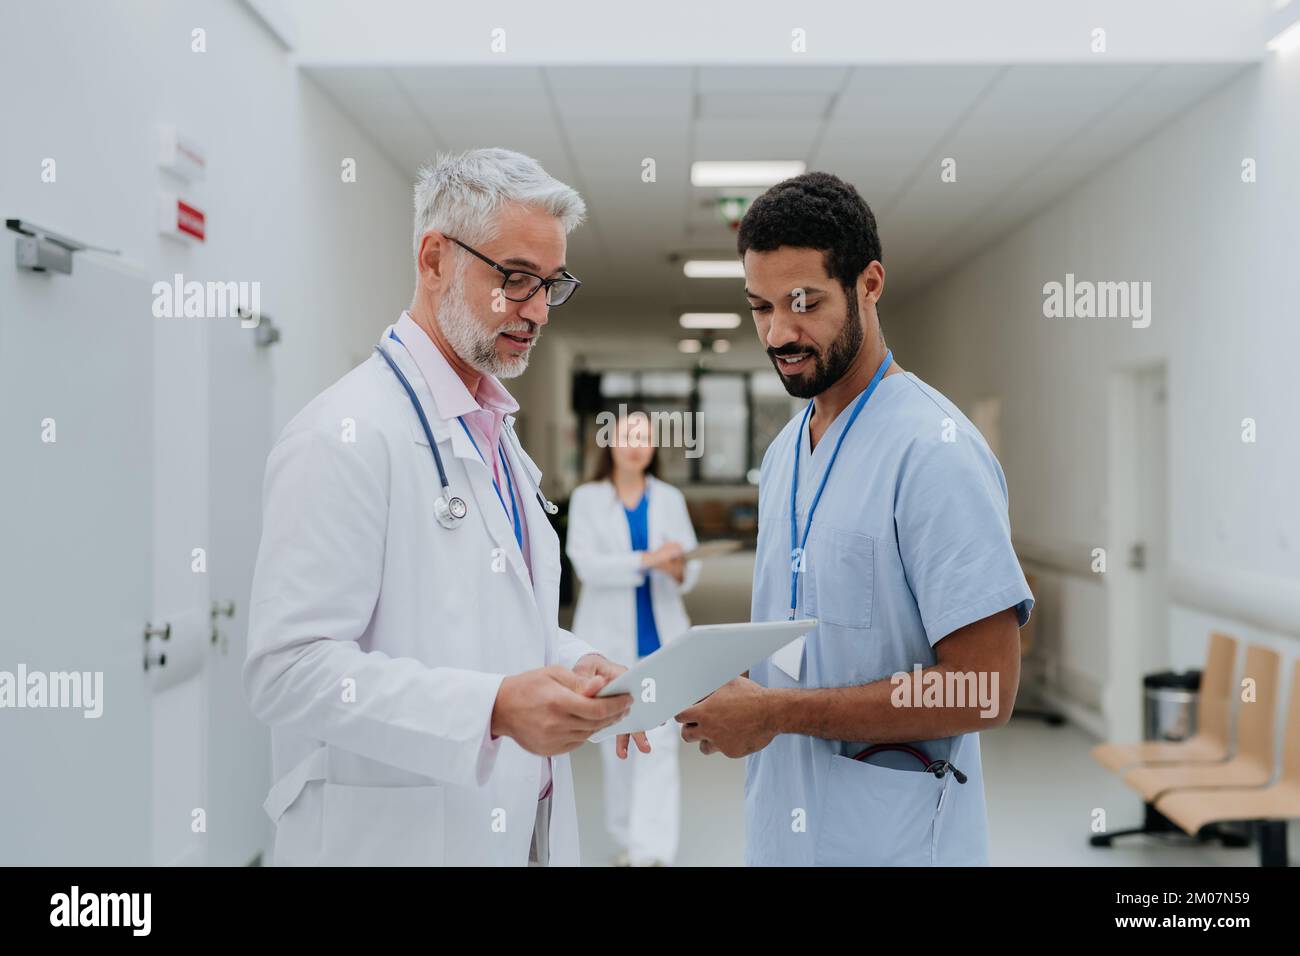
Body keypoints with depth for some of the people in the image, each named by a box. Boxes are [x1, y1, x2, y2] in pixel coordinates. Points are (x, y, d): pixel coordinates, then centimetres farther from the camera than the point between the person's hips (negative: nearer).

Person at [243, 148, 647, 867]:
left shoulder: (494, 429, 12)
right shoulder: (347, 434, -17)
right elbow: (288, 667, -22)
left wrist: (575, 664, -1)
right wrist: (493, 708, -30)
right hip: (397, 836, -8)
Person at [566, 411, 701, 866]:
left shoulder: (670, 499, 8)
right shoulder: (586, 498, 2)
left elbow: (688, 566, 2)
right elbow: (585, 563, -12)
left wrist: (679, 571, -22)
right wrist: (646, 559, -24)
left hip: (661, 635, 1)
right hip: (609, 637, 0)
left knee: (659, 742, -9)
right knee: (617, 741, 8)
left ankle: (653, 850, -12)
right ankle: (627, 838, 24)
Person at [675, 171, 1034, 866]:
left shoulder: (936, 450, -17)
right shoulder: (784, 451, 9)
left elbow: (984, 689, -22)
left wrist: (775, 712, -19)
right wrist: (722, 684, -5)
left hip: (894, 840, -7)